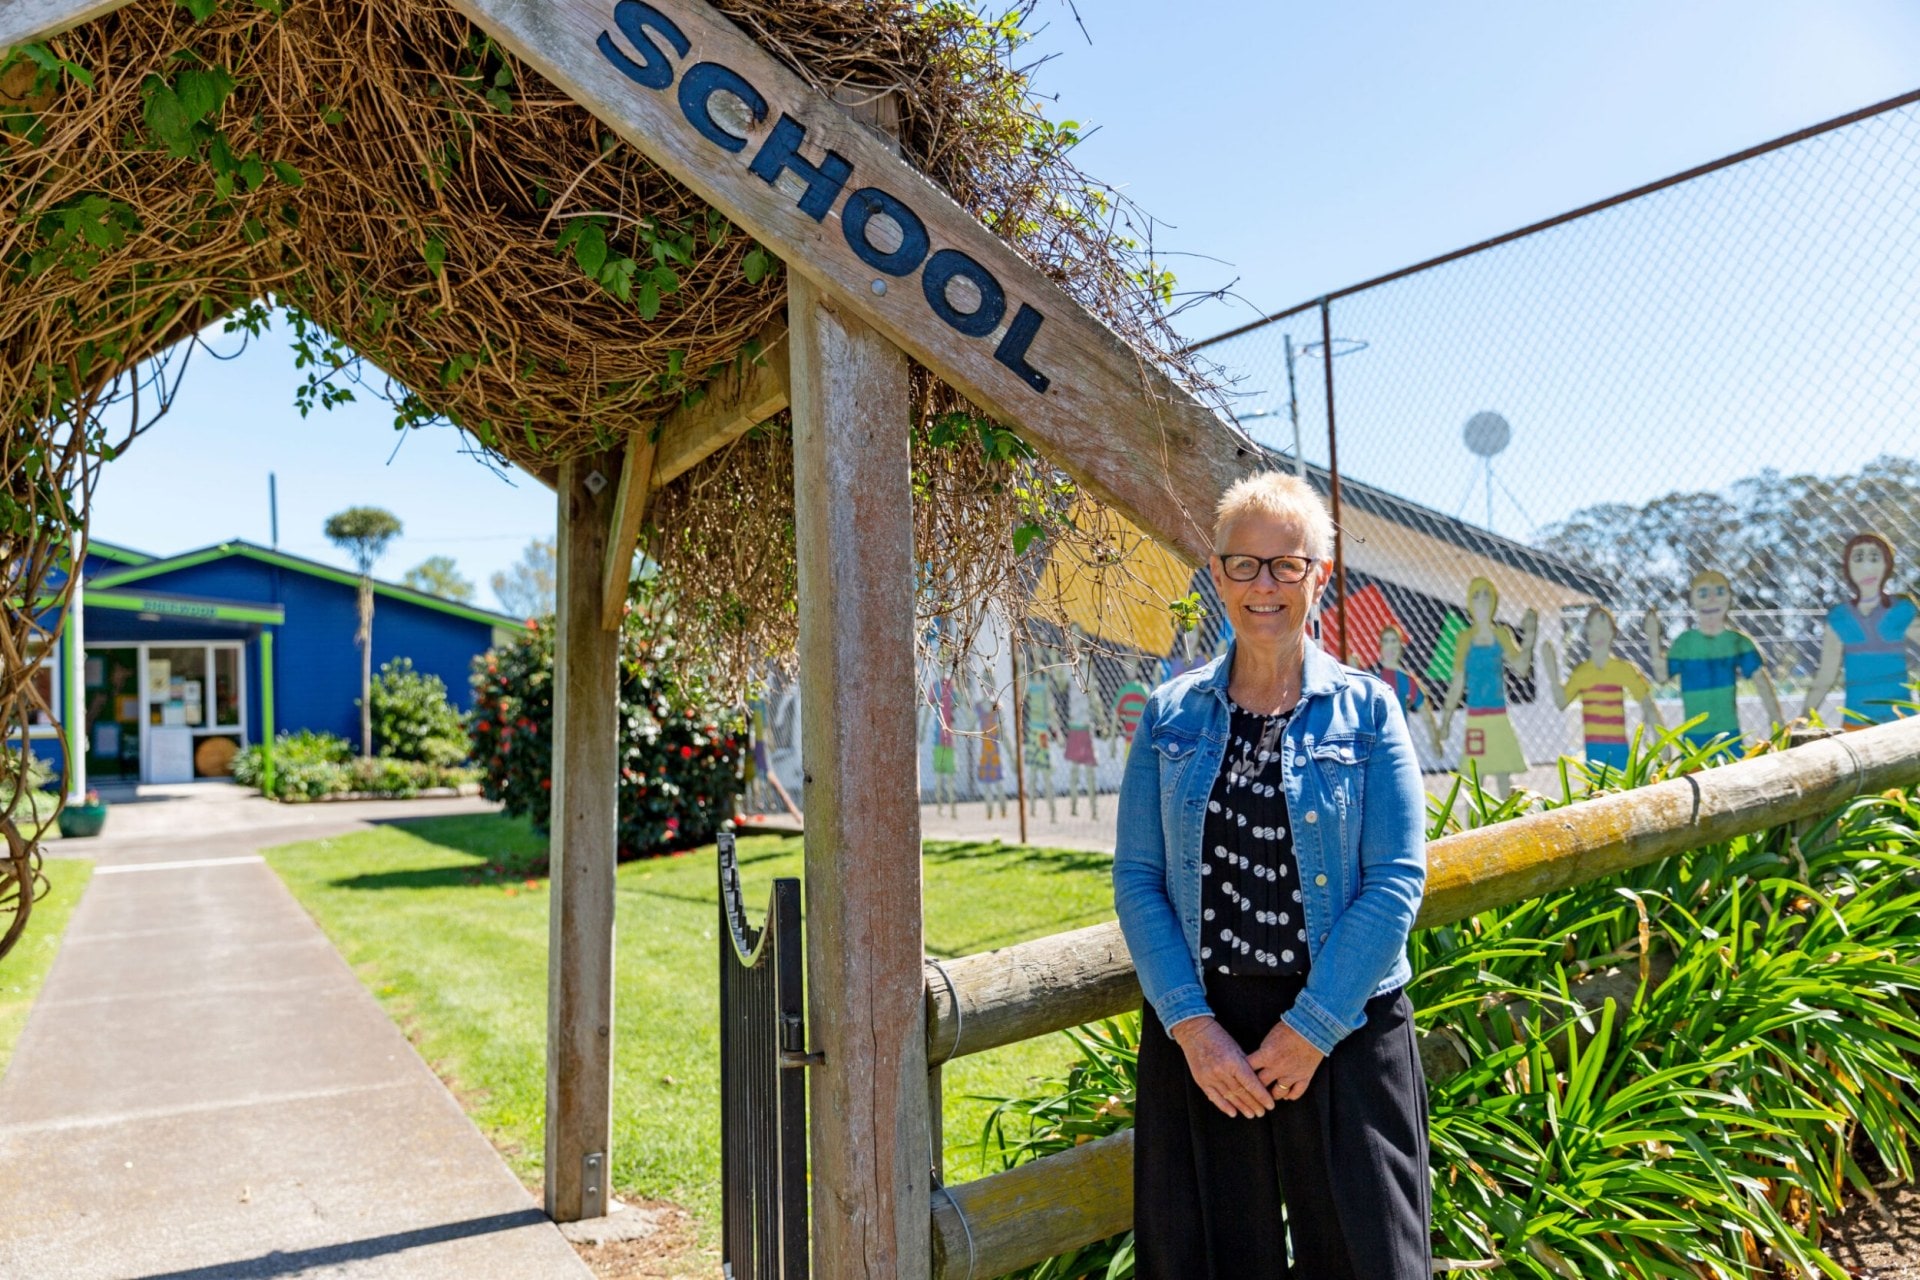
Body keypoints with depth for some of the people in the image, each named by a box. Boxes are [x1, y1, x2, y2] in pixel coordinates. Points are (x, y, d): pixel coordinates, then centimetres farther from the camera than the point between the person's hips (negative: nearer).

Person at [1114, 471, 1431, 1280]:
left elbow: (1396, 882, -6)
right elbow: (1137, 880, 0)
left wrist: (1311, 1028, -12)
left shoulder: (1366, 711, 0)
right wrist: (1192, 1026, -10)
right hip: (1197, 1033, 2)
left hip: (1344, 1030, -1)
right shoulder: (1170, 717, 4)